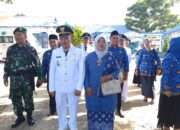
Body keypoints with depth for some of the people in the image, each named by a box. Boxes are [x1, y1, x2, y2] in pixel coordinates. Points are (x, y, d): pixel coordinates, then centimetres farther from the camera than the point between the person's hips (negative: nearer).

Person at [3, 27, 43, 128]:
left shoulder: (31, 49, -2)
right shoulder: (11, 49, 7)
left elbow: (37, 63, 0)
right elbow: (7, 63, 13)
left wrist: (40, 77, -3)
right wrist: (6, 75, 10)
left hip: (27, 78, -3)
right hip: (14, 78, 3)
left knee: (28, 98, 6)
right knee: (15, 99, 7)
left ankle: (29, 116, 24)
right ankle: (20, 117, 25)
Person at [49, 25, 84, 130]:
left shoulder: (78, 52, -6)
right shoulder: (55, 52, 1)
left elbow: (81, 71, -5)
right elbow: (52, 71, 3)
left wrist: (79, 87, -8)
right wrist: (51, 88, 3)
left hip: (73, 87, -2)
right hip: (59, 87, 2)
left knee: (73, 109, 12)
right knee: (60, 109, 14)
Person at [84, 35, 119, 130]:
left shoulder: (110, 56, 0)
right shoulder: (89, 57, 4)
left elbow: (117, 70, 2)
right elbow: (86, 73, 4)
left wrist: (109, 77, -17)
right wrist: (87, 87, -6)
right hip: (92, 91, 1)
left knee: (107, 113, 3)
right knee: (93, 113, 6)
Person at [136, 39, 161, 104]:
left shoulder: (154, 52, -3)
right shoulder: (142, 52, -3)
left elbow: (158, 60, 2)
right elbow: (139, 60, 4)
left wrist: (158, 68, -5)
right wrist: (137, 69, 5)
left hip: (151, 71, -1)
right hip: (143, 71, 1)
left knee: (150, 85, -2)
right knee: (144, 84, 7)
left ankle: (152, 98, 9)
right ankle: (145, 96, 24)